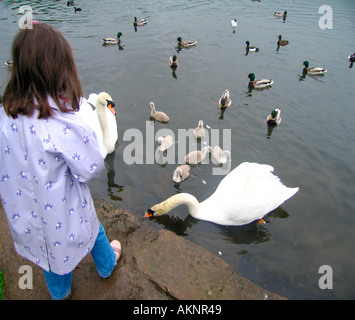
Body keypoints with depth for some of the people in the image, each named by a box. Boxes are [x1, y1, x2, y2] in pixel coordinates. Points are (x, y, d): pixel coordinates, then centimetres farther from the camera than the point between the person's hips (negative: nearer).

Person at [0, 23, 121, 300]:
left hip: (25, 214, 5)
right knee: (93, 230, 28)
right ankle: (107, 264, 59)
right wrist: (89, 133, -10)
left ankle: (59, 293, 58)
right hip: (63, 214, -5)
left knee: (48, 246, 30)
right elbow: (91, 169, -24)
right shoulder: (64, 123, -33)